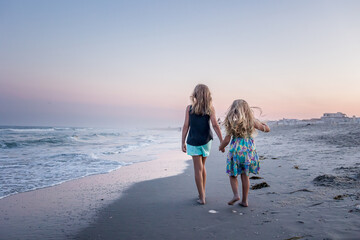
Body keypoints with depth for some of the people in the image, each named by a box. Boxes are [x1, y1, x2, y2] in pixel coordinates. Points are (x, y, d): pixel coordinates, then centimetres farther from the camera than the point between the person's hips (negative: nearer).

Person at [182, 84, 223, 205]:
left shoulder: (189, 108, -4)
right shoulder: (210, 108, -2)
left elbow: (186, 126, -5)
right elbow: (215, 125, -8)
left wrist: (183, 142, 2)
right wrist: (222, 141, -6)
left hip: (193, 141, -2)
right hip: (206, 140, 2)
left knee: (198, 168, 2)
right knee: (202, 166, 20)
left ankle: (202, 197, 3)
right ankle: (202, 193, 27)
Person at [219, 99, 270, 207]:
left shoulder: (232, 122, -8)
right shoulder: (251, 121, 0)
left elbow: (227, 139, -9)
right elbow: (267, 129, 11)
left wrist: (221, 147, 10)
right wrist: (260, 122, 28)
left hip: (236, 150, -3)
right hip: (249, 150, 3)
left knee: (233, 175, 14)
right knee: (245, 176, 14)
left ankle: (236, 194, -6)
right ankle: (244, 200, 19)